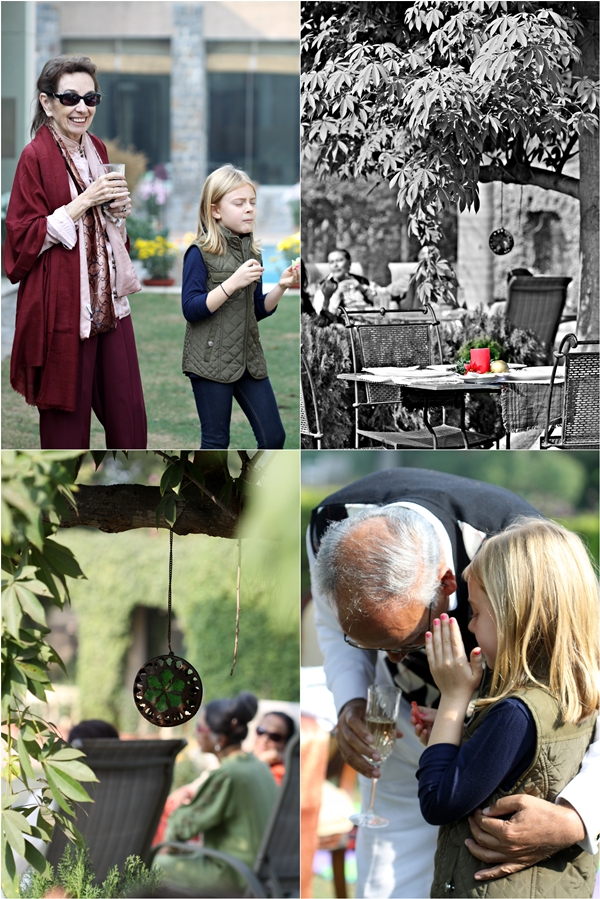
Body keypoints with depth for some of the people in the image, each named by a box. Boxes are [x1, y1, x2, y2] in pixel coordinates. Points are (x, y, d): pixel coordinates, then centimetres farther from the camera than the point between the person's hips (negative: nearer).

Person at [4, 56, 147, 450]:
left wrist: (119, 207, 2)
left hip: (109, 299, 6)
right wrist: (84, 202, -18)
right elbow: (25, 238, -11)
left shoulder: (97, 149, 11)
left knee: (129, 416, 5)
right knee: (67, 417, 1)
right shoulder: (36, 157, -10)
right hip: (63, 305, -6)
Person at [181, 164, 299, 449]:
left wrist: (281, 287, -2)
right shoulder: (200, 253, -9)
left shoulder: (251, 252, 9)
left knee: (273, 437, 4)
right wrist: (233, 283, -23)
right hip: (211, 359, -6)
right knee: (216, 443, 1)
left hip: (248, 358, 6)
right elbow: (191, 309, -16)